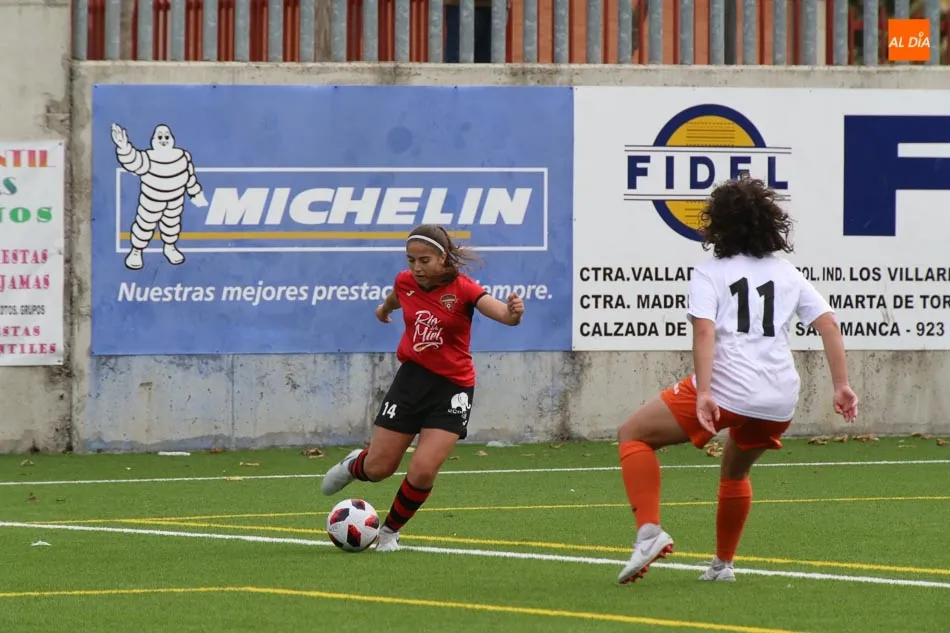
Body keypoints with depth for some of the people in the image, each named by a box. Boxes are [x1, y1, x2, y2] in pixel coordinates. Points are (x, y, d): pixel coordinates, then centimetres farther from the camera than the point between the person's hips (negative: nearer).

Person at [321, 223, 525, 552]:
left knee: (422, 473, -14)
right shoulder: (405, 282, -3)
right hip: (412, 378, 3)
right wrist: (385, 307, 46)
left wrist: (512, 311, -56)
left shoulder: (462, 289, -16)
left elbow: (502, 313, -33)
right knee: (377, 469, 6)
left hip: (451, 389, -3)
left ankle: (390, 531, 13)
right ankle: (354, 465, 44)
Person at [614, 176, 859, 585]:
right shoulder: (787, 273, 18)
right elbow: (828, 324, 11)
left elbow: (705, 331, -11)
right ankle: (723, 563, 38)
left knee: (633, 435, 9)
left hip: (726, 390, -5)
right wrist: (841, 385, 11)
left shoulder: (709, 273, 4)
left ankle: (649, 531, -9)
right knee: (735, 471, 34)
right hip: (780, 400, 6)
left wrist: (704, 394, -20)